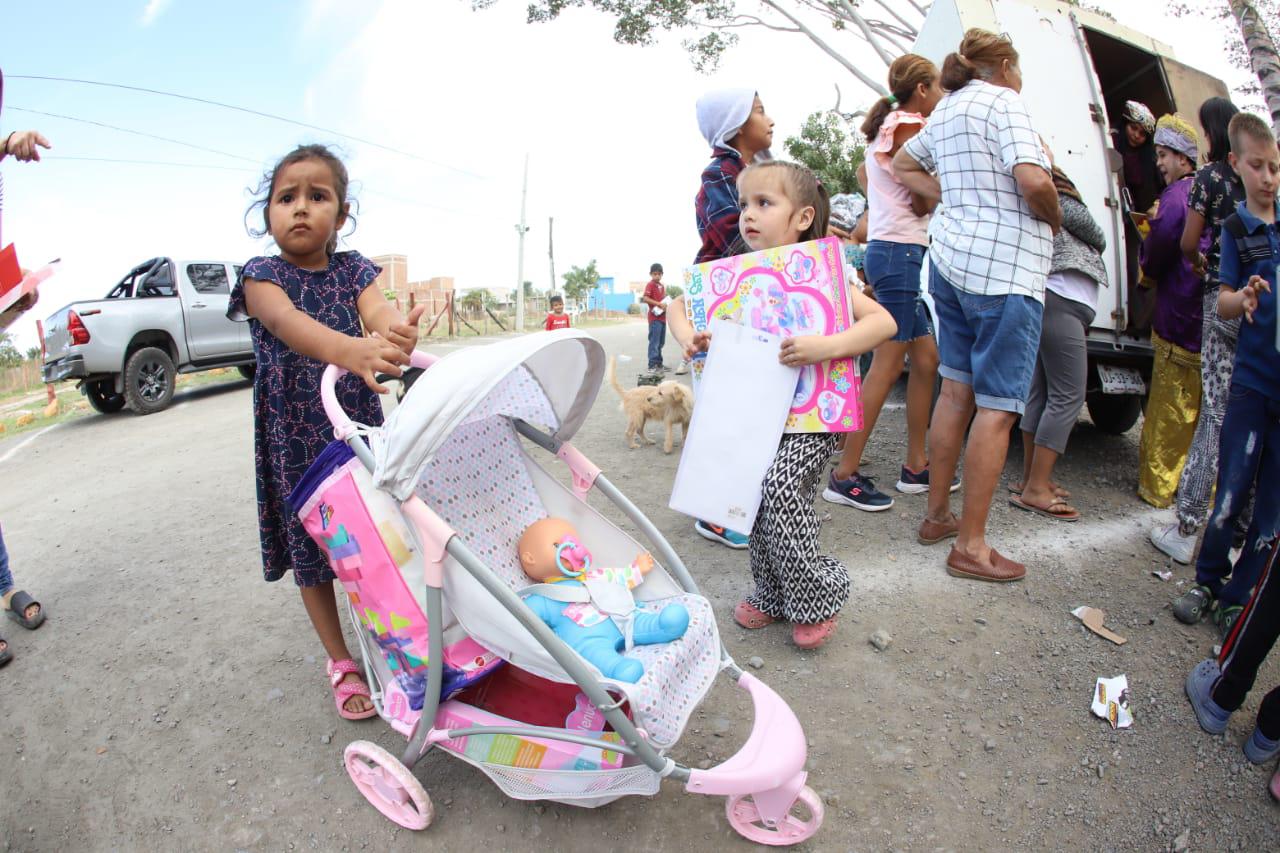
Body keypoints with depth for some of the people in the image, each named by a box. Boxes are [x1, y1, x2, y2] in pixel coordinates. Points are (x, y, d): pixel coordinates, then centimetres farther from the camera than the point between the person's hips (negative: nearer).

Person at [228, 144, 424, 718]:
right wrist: (348, 349, -52)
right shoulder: (263, 275, -7)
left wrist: (398, 332, -46)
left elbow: (378, 309, -19)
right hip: (295, 434, -2)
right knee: (309, 547, 9)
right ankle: (340, 662, 27)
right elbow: (287, 320, -29)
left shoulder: (352, 269, 2)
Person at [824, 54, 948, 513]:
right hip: (901, 252, -10)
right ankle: (845, 475, -8)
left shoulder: (888, 128, 23)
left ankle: (915, 466, 16)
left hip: (890, 249, 10)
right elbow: (922, 202, -12)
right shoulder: (909, 126, -6)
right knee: (887, 366, -11)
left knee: (926, 360, 10)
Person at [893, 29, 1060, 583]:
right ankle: (971, 546, 0)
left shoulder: (948, 109, 18)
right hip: (1003, 268, -9)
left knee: (956, 388, 14)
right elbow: (1033, 181, -21)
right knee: (998, 407, -5)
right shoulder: (1003, 101, -8)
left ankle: (937, 515, 22)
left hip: (952, 257, 9)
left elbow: (904, 166, 31)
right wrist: (1053, 219, -1)